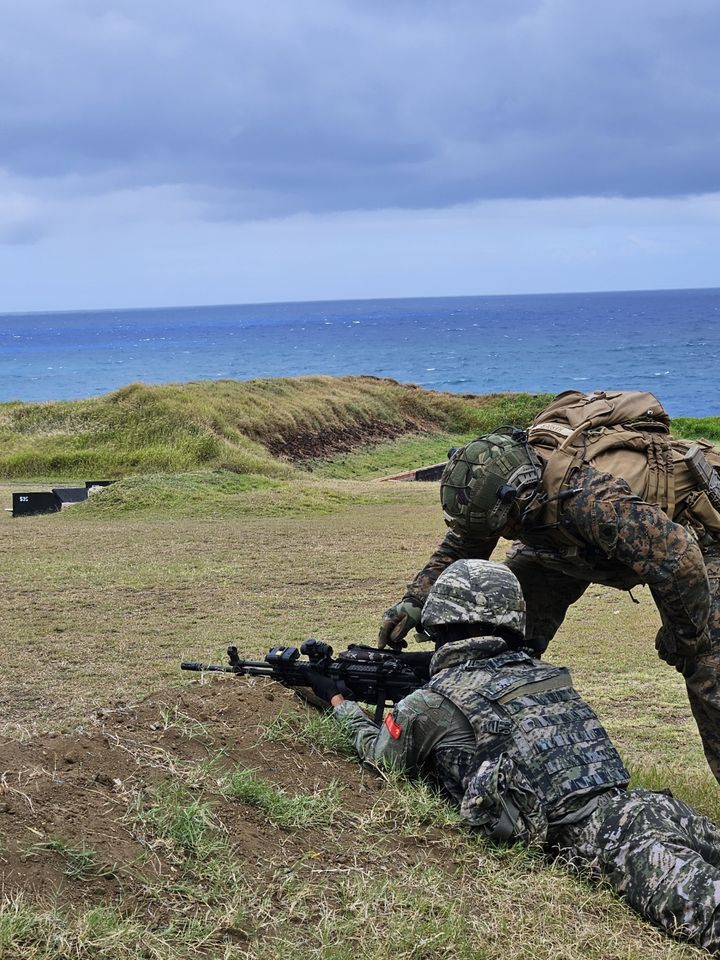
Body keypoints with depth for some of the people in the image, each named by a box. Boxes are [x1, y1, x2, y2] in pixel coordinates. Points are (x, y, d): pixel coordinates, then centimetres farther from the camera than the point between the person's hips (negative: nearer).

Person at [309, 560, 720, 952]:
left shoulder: (430, 704, 7)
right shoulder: (547, 672, 25)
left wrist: (339, 700, 44)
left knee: (667, 873, -26)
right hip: (625, 796, 6)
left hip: (579, 831, -6)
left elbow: (380, 756, 28)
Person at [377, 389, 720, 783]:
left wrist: (681, 638, -26)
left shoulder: (593, 496, -46)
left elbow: (679, 562, -43)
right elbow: (462, 546, -2)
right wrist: (415, 599, -15)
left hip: (688, 528, -7)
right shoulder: (501, 478, -22)